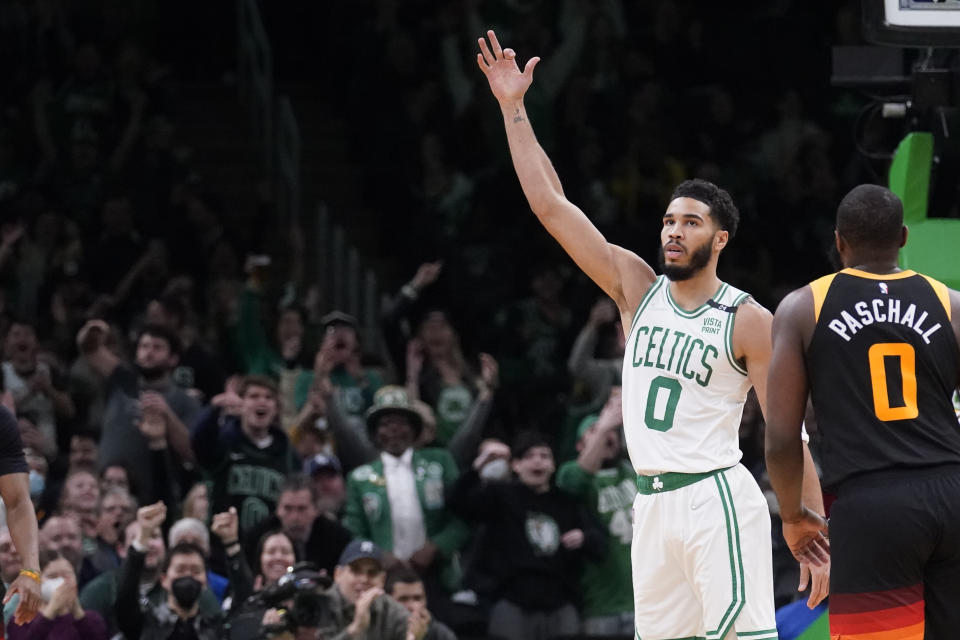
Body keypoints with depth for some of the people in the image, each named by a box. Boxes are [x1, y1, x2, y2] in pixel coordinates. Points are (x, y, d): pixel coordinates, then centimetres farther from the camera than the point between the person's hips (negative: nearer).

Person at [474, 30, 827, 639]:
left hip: (717, 499, -6)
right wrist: (513, 108, 3)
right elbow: (551, 205, 7)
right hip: (652, 503, 6)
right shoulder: (637, 287, 10)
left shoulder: (750, 322, -4)